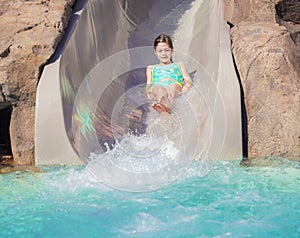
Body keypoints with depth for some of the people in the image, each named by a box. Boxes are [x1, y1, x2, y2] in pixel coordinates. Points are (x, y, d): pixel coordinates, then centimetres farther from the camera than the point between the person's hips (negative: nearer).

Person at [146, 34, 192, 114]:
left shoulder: (179, 65, 37)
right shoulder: (151, 68, 39)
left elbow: (188, 81, 21)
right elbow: (149, 84, 21)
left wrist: (183, 90, -6)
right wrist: (149, 92, -6)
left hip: (175, 89, 0)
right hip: (156, 88, 0)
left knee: (174, 85, -40)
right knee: (159, 88, -40)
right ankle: (166, 107, -75)